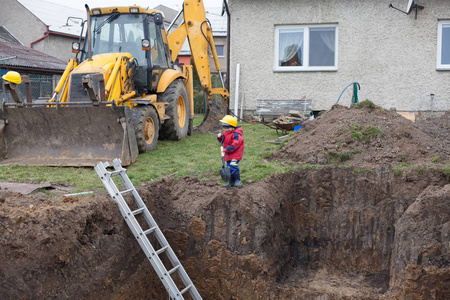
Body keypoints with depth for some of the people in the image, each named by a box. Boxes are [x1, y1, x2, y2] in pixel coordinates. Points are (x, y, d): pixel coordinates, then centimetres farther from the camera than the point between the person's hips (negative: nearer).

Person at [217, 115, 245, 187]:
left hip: (235, 152, -9)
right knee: (229, 167, 10)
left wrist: (226, 149, -26)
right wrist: (220, 137, -4)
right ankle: (231, 182, 19)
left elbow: (235, 144, -26)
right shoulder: (225, 133, 7)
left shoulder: (236, 135, -20)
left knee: (233, 165, -21)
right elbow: (222, 141, 18)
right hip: (228, 154, 9)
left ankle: (238, 181, -11)